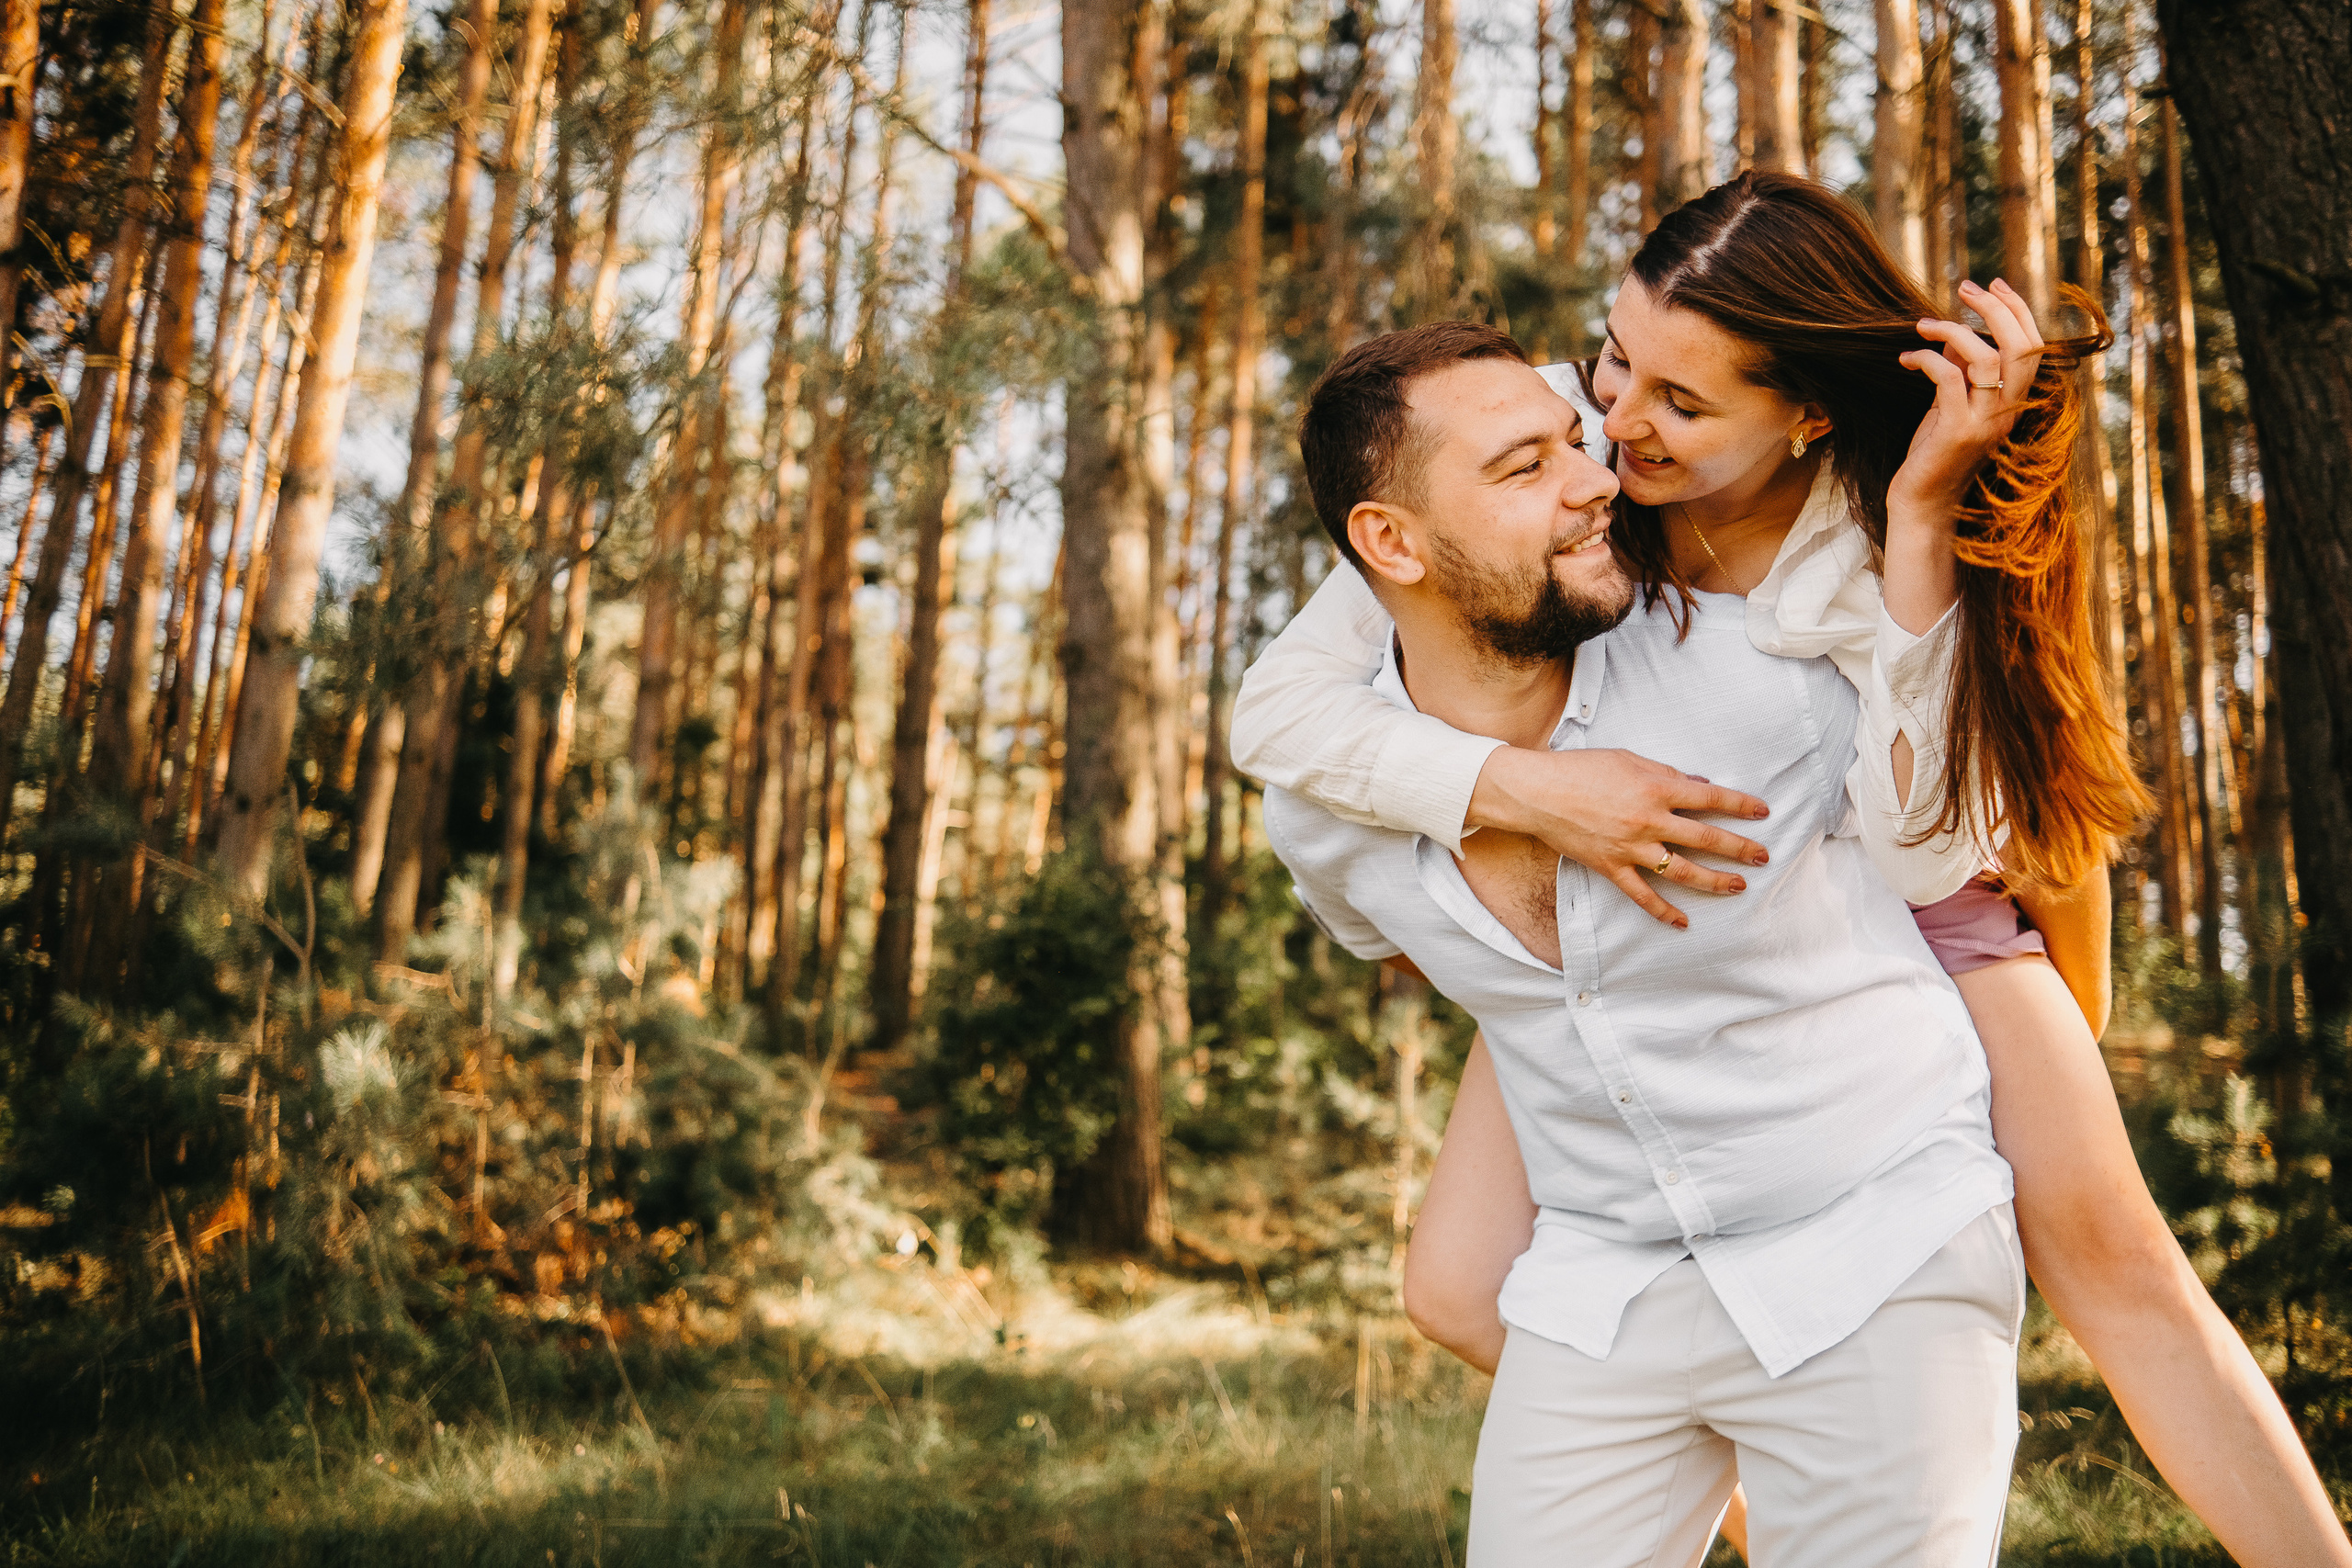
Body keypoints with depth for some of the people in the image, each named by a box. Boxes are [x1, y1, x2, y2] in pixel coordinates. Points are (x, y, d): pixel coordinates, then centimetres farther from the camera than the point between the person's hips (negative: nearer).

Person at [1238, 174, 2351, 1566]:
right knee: (1466, 1295, -7)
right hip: (1626, 911, 2)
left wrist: (1923, 518, -45)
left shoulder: (1888, 538, -29)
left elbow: (1926, 851, -41)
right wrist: (1528, 786, -44)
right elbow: (1279, 705, -29)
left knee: (2107, 1244, -13)